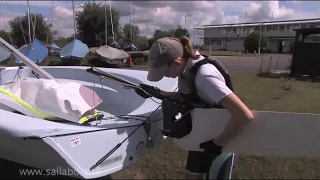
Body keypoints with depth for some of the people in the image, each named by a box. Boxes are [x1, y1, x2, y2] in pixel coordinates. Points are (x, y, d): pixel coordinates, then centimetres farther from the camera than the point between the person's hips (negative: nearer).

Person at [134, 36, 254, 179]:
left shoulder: (204, 76, -33)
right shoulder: (185, 69, -9)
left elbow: (245, 115, -37)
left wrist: (217, 143, -25)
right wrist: (157, 93, -2)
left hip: (221, 140, -7)